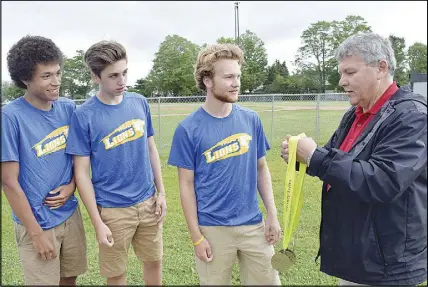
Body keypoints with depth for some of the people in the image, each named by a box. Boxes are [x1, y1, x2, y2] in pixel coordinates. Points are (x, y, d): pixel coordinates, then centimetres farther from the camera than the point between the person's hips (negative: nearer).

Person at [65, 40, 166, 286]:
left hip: (148, 202, 4)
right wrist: (97, 223, -11)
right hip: (112, 210, -3)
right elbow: (82, 173, -10)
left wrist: (161, 193, 5)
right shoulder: (84, 116, -14)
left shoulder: (140, 103, -1)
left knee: (154, 261, 19)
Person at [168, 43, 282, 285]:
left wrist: (272, 215, 3)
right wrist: (196, 236, -7)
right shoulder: (189, 129, -11)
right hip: (212, 229, -3)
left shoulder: (251, 119, -1)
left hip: (253, 225, 3)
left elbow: (261, 168, 7)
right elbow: (187, 185, -7)